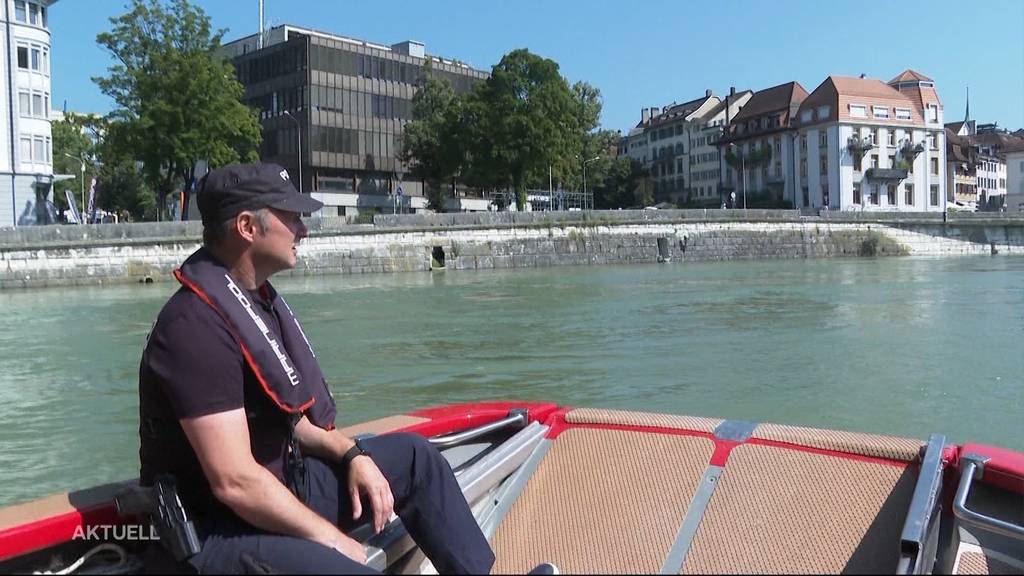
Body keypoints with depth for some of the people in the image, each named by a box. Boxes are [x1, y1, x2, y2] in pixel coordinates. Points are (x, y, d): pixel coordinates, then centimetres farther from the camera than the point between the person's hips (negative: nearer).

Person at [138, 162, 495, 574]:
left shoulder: (257, 298, 7)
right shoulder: (196, 324, -23)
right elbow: (234, 483, -27)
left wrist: (352, 453, 3)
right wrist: (332, 539, -17)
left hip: (280, 482, 10)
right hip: (220, 532, -10)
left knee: (413, 455, 12)